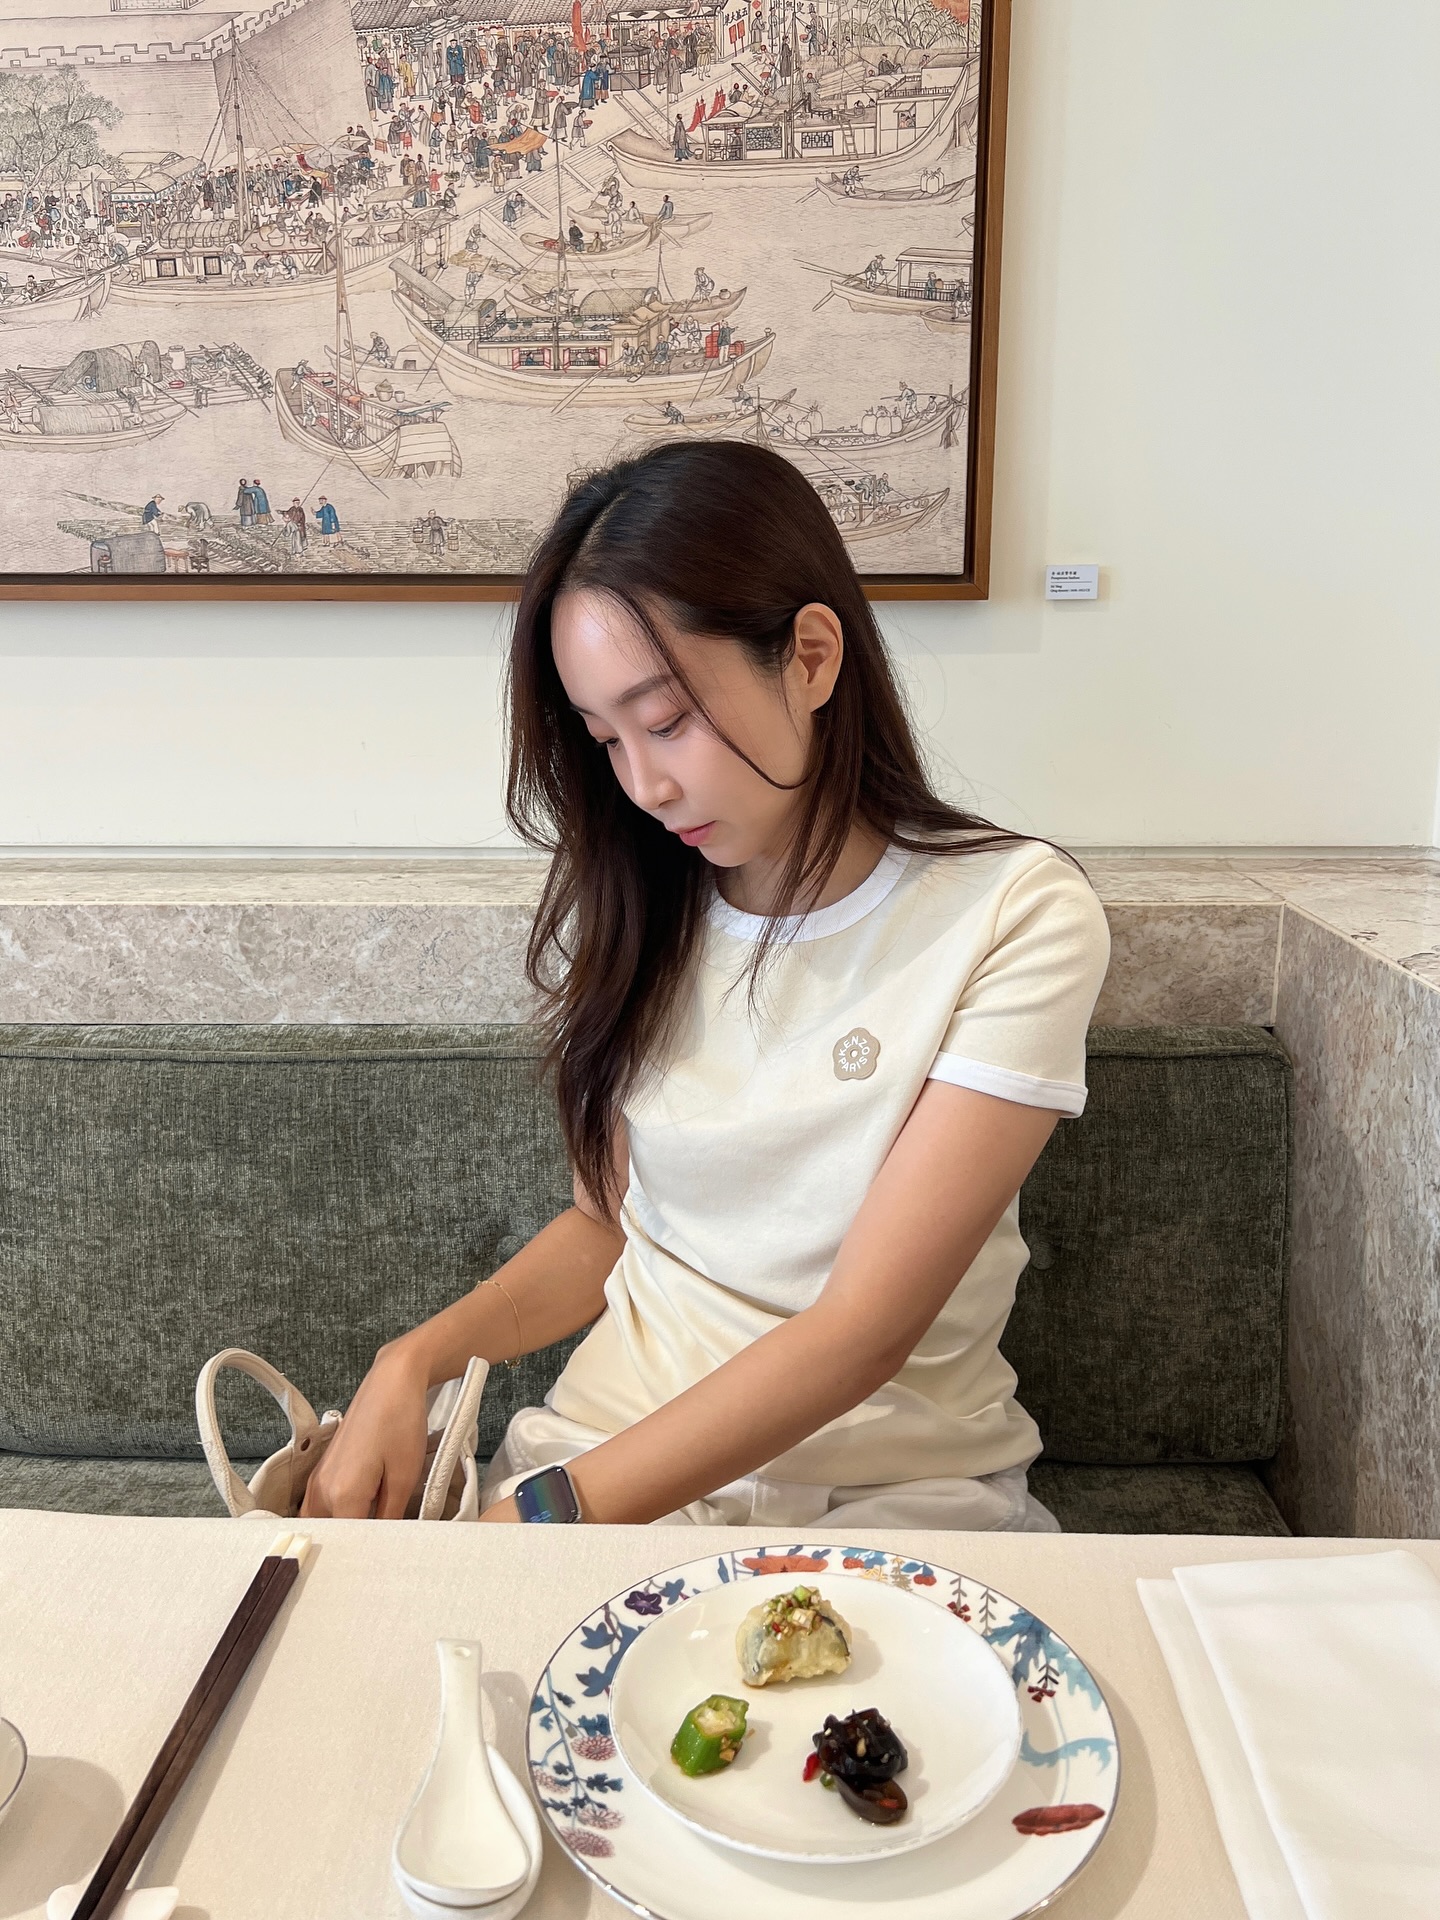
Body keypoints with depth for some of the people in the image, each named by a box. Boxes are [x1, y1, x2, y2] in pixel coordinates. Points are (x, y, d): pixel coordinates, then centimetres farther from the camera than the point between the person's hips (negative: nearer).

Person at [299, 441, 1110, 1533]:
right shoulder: (633, 907, 4)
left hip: (894, 1480, -2)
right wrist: (415, 1362, -4)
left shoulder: (1017, 918, -12)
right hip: (610, 1453, 3)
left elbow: (862, 1330, -16)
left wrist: (547, 1514, -22)